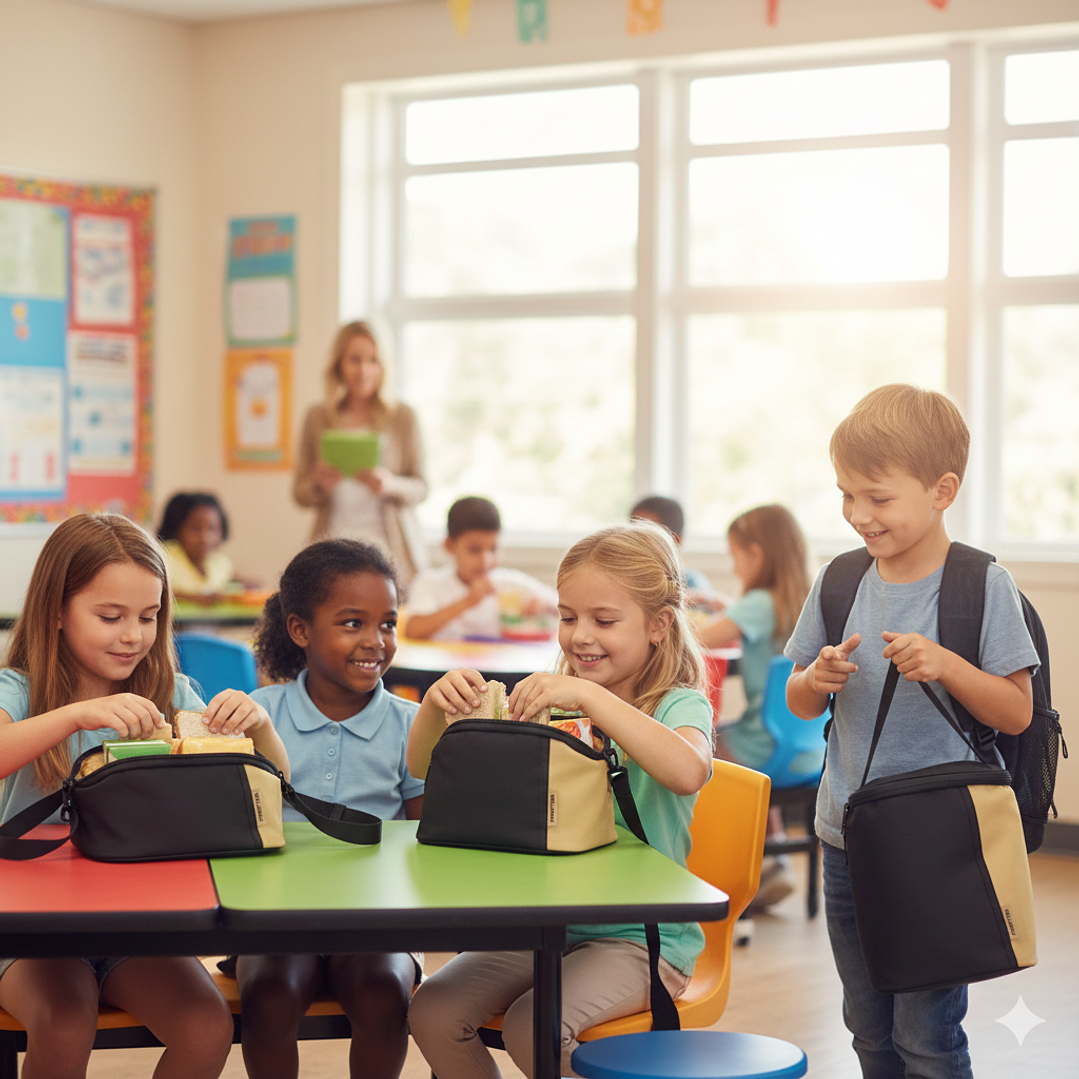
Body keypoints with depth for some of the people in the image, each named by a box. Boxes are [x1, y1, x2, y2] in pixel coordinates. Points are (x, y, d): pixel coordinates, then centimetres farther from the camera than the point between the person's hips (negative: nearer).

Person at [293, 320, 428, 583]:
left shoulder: (402, 417, 7)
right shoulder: (317, 418, 10)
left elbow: (420, 488, 7)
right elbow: (300, 494, 12)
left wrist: (391, 484, -13)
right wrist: (319, 484, -9)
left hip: (389, 550, -1)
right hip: (334, 552, 1)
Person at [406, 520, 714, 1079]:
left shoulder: (679, 707, -6)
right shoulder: (546, 703, 8)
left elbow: (687, 772, -32)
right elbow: (425, 767, 4)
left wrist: (589, 696, -34)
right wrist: (437, 704, -18)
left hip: (641, 937, -5)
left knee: (532, 1027, -28)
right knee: (431, 1012, -16)